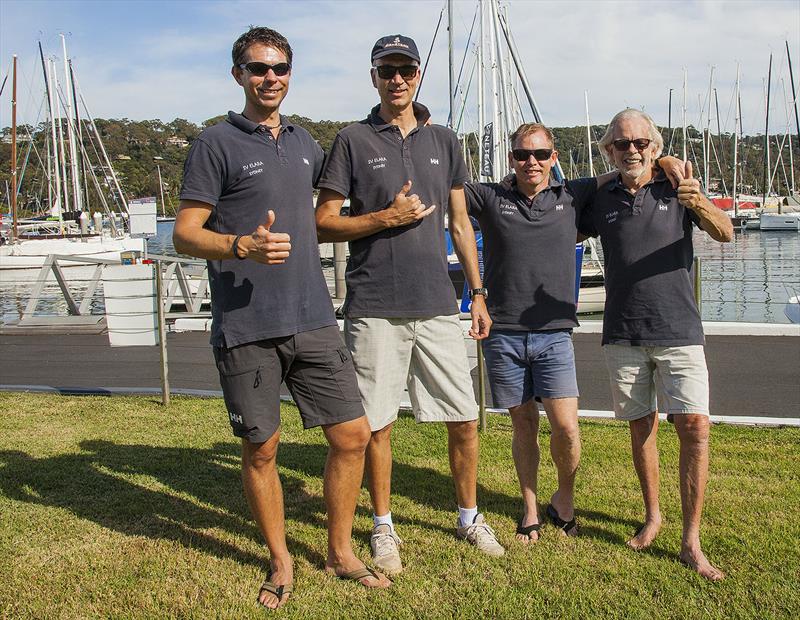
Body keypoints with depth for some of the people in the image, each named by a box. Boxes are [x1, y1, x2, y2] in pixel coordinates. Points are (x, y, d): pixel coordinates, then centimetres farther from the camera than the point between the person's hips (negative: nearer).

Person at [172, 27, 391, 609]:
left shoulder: (304, 142, 14)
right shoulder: (217, 143, -3)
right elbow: (185, 233, -7)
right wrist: (243, 245, -24)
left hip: (313, 320, 5)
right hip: (246, 328, -5)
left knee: (352, 435, 4)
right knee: (261, 450, 7)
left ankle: (340, 550, 24)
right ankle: (281, 562, 27)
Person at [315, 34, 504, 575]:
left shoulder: (444, 141, 13)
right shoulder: (353, 141, 2)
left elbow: (460, 223, 16)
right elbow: (324, 224, 0)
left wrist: (478, 294, 13)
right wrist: (385, 217, -14)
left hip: (437, 305, 3)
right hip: (375, 307, -3)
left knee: (464, 420, 7)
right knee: (377, 425, 4)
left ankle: (469, 516, 28)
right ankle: (383, 527, 23)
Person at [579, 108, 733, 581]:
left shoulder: (677, 190, 1)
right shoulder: (602, 200, 7)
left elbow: (725, 234, -11)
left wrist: (701, 205, -31)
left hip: (678, 330, -2)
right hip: (624, 333, 2)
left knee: (694, 427, -10)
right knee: (641, 425, 10)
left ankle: (691, 542, -2)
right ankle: (652, 515, 28)